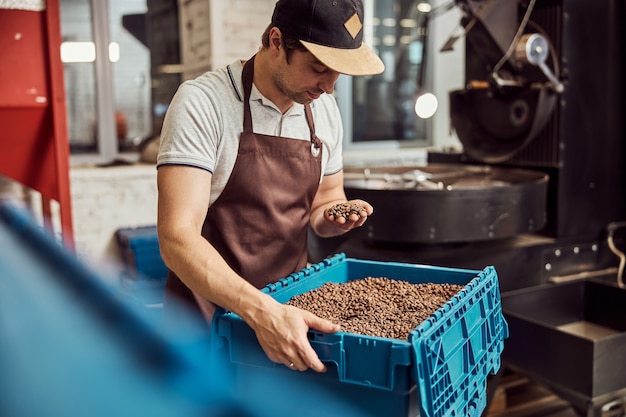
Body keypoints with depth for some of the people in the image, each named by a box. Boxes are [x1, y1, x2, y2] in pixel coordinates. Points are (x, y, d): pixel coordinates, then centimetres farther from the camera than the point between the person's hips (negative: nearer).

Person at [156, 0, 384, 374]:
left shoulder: (324, 110, 3)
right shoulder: (203, 102, -16)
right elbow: (177, 236, -24)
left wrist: (333, 215, -6)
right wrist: (261, 311, -36)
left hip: (290, 309, 5)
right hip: (212, 312, -4)